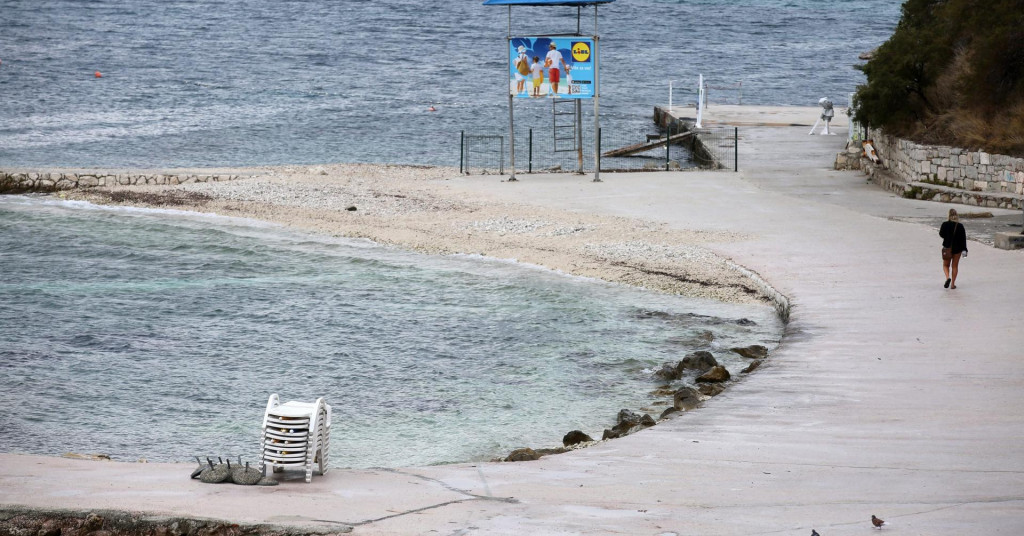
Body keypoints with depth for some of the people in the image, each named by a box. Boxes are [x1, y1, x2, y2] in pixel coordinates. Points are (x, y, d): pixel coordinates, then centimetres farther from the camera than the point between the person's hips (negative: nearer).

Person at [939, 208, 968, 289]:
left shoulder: (945, 224, -11)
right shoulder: (960, 226, -8)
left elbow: (941, 235, 3)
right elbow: (963, 239, -7)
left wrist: (940, 229, 23)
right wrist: (964, 250, -4)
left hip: (947, 248, -1)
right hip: (957, 249, 1)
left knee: (946, 265, 14)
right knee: (955, 266, 12)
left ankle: (948, 277, -13)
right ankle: (952, 284, 12)